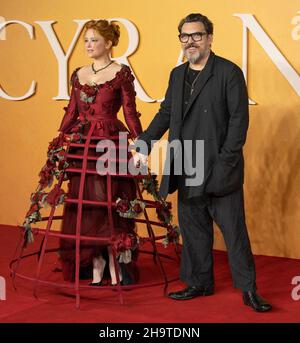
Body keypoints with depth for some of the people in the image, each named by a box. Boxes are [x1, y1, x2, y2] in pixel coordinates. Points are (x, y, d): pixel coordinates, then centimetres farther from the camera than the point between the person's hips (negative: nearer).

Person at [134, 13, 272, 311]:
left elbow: (239, 119, -10)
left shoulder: (229, 72, -6)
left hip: (220, 169, -6)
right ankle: (199, 283, 24)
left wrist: (226, 161, -15)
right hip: (187, 170, 6)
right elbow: (165, 114, 21)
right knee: (193, 228, 12)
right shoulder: (178, 75, 14)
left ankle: (248, 289, 7)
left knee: (233, 229, -2)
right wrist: (144, 145, 12)